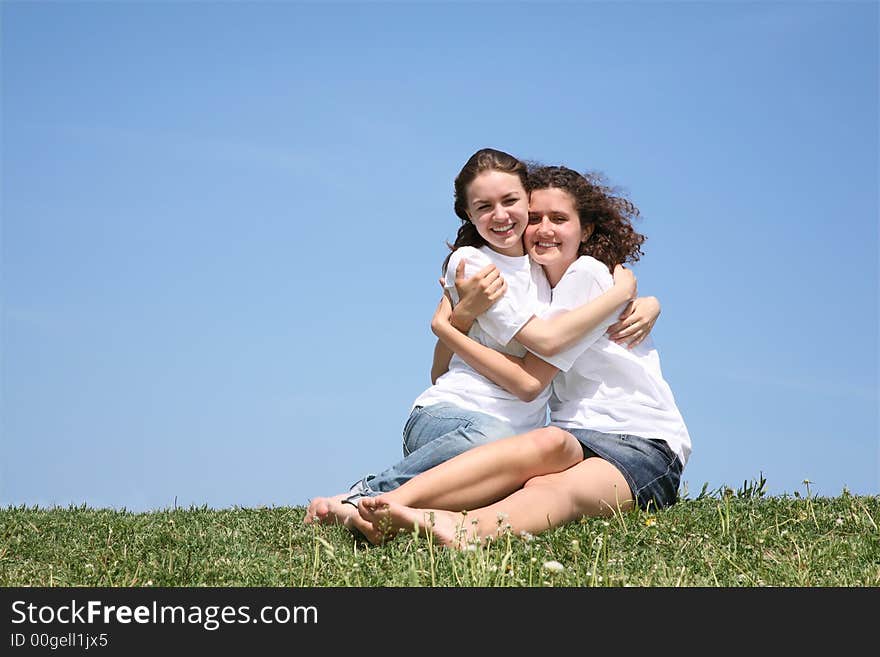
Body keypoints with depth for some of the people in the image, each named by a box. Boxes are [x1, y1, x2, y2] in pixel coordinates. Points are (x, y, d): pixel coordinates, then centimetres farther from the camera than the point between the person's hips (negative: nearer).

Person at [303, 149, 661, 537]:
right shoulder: (469, 262, -2)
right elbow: (546, 338, -13)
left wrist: (647, 309, 2)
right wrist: (622, 291, -5)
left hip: (520, 430, 6)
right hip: (448, 416, -6)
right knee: (493, 439, -44)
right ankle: (363, 498, -27)